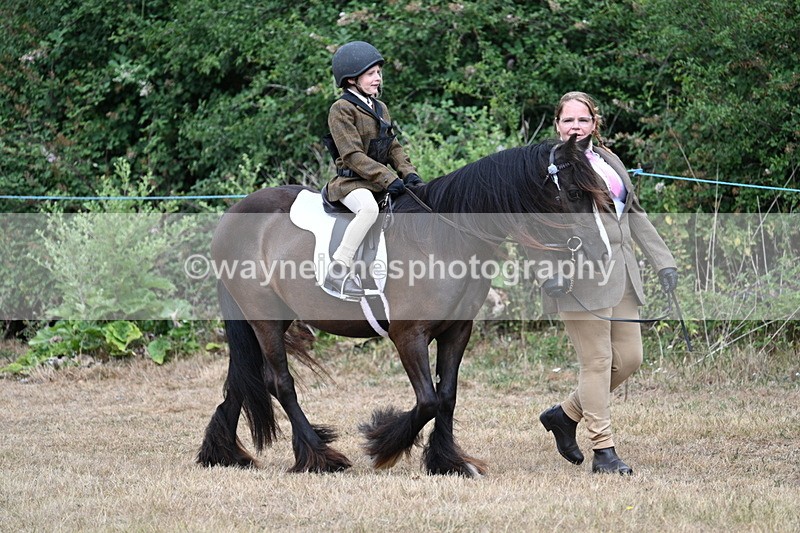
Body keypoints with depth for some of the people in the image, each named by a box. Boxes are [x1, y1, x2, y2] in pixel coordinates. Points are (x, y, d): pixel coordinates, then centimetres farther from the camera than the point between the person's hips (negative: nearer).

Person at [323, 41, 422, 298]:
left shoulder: (381, 109, 17)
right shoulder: (342, 110, -9)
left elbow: (393, 147, 17)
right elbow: (354, 156, -17)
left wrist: (408, 173, -3)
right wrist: (388, 179, -23)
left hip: (380, 180, 9)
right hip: (350, 182, -9)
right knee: (369, 207, -38)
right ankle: (339, 270, -36)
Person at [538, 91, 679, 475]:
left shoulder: (608, 161, 19)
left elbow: (634, 214, 23)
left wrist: (662, 260, 16)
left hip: (621, 276, 7)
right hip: (579, 277, -7)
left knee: (629, 359, 8)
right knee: (596, 361, -6)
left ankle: (565, 415, 25)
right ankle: (603, 450, 0)